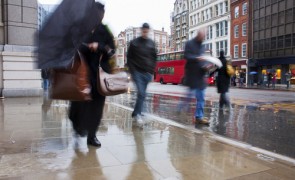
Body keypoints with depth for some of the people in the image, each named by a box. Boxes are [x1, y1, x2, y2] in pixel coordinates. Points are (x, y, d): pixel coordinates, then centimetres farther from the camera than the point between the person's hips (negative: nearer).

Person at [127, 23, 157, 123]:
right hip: (137, 72, -3)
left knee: (142, 94, 8)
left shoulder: (151, 43, 10)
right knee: (142, 93, -16)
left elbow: (154, 58, 13)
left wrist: (152, 71, 4)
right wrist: (132, 71, -6)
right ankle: (137, 114, -7)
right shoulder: (134, 43, 1)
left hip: (147, 73, 3)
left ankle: (136, 113, 21)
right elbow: (129, 58, 2)